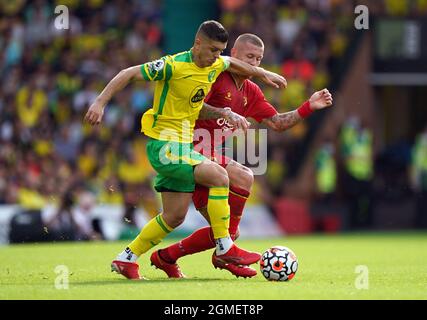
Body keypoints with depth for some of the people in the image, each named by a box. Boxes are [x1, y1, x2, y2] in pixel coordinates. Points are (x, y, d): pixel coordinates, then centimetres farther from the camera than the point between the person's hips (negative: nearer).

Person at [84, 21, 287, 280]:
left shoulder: (215, 65, 5)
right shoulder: (174, 65, -19)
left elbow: (233, 63, 29)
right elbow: (128, 74, -16)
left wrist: (263, 74, 36)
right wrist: (100, 103, -22)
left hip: (183, 145, 9)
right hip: (163, 144, -9)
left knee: (175, 217, 8)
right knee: (219, 176, -23)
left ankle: (126, 259, 19)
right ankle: (224, 248, -15)